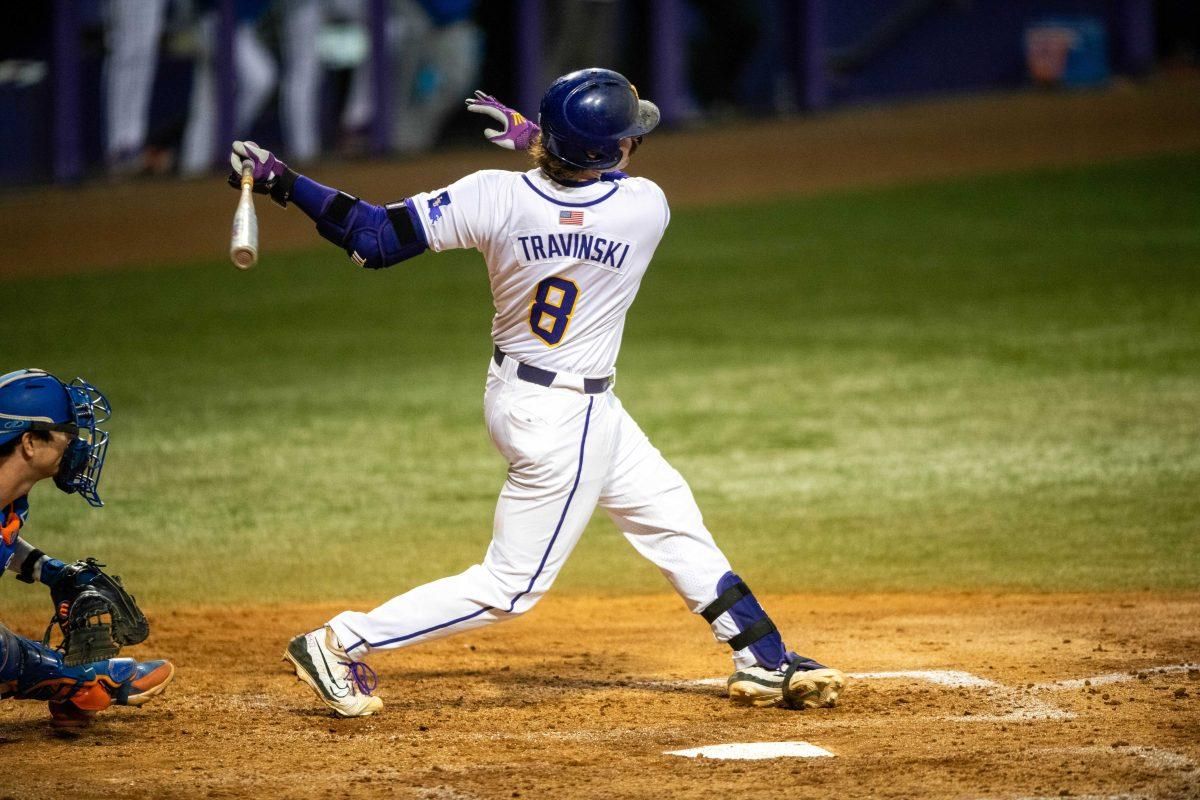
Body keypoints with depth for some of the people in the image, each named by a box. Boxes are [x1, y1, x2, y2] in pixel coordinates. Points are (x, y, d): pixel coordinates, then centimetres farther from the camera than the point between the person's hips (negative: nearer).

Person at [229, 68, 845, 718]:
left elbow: (375, 239, -17)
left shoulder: (497, 197, -16)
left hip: (515, 394, 7)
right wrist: (536, 137, 4)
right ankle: (340, 643, 0)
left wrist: (283, 183, -9)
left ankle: (766, 662, 29)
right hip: (566, 421, -7)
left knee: (673, 521, 18)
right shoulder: (645, 209, -21)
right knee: (511, 585, 3)